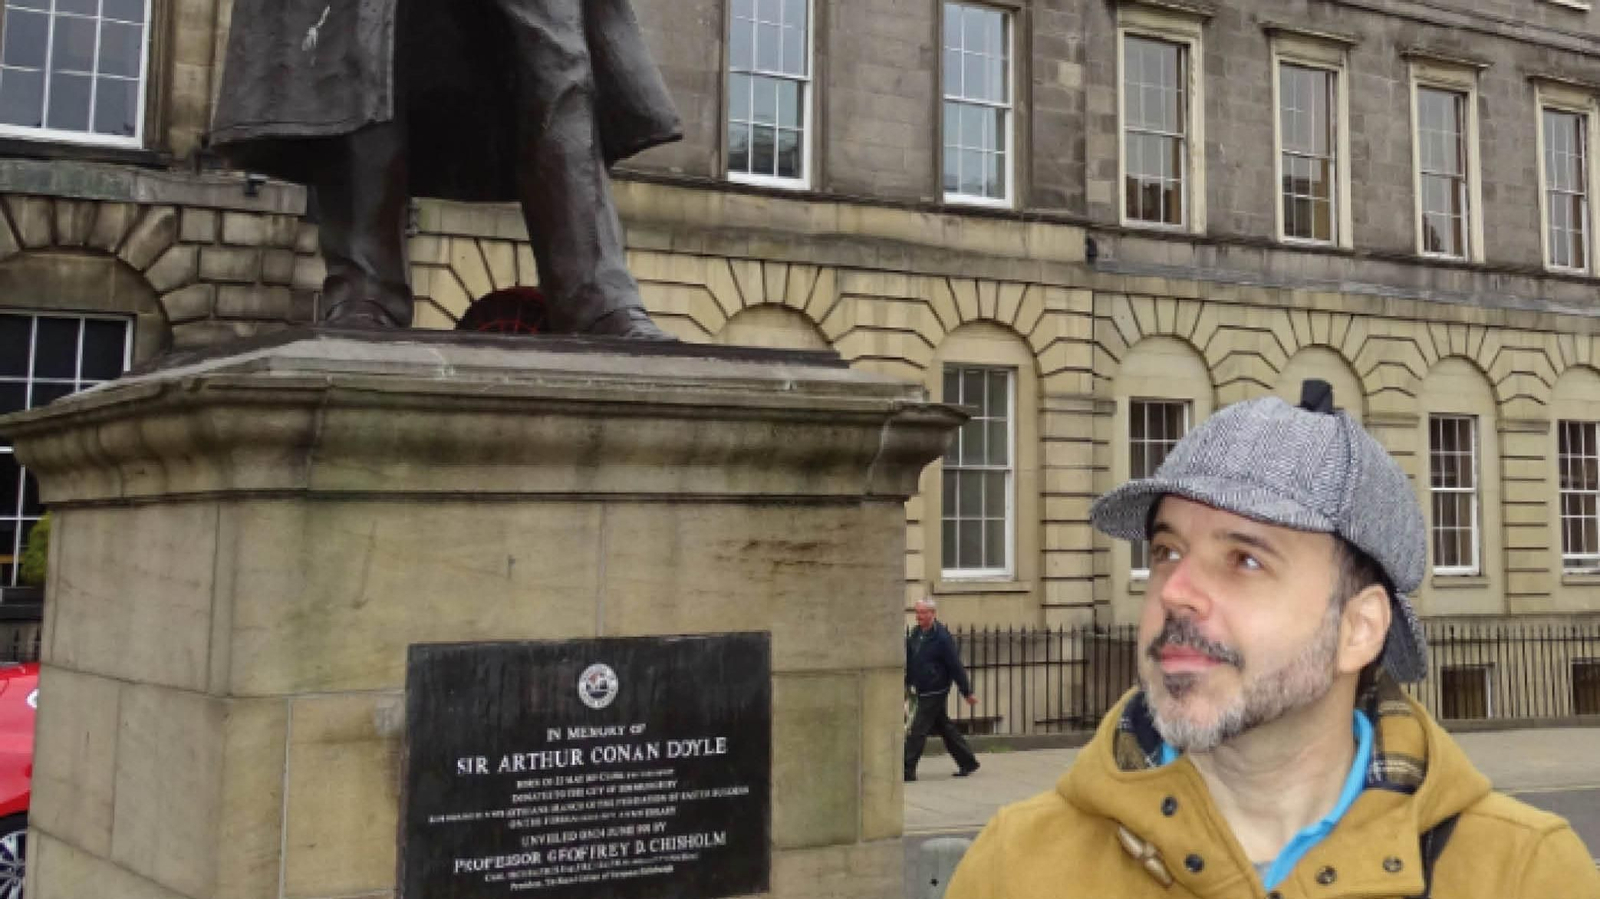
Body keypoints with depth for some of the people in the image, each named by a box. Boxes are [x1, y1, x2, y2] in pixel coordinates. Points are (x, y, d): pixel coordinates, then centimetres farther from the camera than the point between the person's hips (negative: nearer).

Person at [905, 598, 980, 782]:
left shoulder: (942, 637, -16)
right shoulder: (915, 634, 6)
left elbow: (956, 666, -13)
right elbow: (909, 661, 15)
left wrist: (967, 692, -9)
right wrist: (908, 683, 14)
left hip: (935, 692, -8)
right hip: (922, 691, 8)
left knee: (917, 731, -8)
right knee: (945, 727, 16)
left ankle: (908, 770, -2)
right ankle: (968, 762, 28)